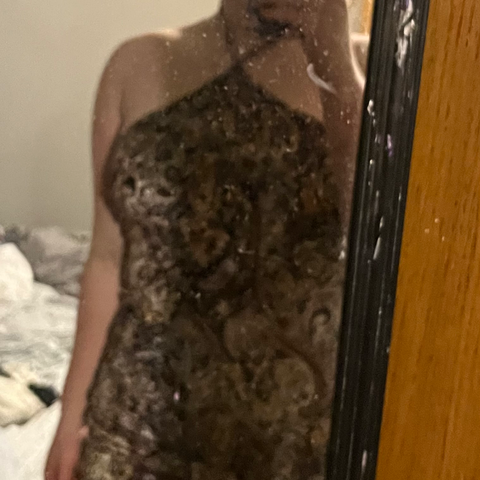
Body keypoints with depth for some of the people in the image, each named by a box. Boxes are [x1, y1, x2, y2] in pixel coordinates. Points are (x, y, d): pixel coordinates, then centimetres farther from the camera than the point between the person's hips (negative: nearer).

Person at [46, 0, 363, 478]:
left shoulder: (355, 66, -4)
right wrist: (74, 413, 5)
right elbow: (110, 257, 2)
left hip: (296, 419, 0)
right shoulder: (141, 65, -1)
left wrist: (331, 58, -19)